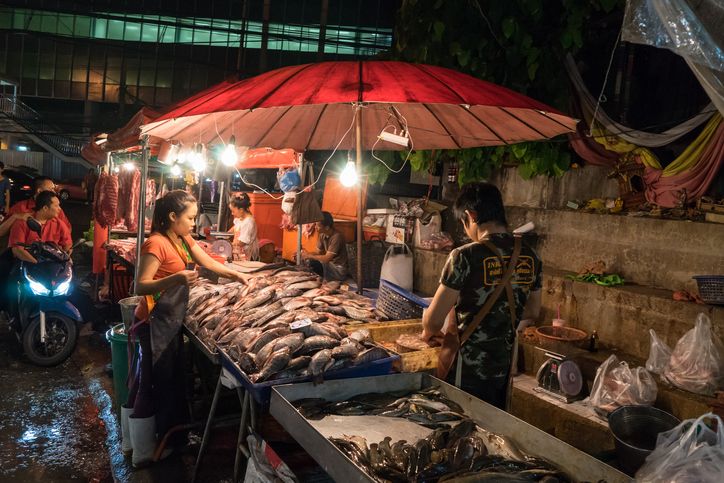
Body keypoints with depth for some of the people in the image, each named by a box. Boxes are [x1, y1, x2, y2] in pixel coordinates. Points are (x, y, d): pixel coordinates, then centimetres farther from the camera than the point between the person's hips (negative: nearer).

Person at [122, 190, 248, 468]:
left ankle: (132, 441, 30)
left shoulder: (184, 240, 8)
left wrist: (238, 276, 11)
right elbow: (140, 286, -25)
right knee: (154, 385, 0)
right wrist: (175, 278, -37)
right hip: (156, 323, -9)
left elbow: (209, 263, 17)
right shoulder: (157, 243, -20)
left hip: (170, 322, 9)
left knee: (144, 382, 17)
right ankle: (144, 453, 12)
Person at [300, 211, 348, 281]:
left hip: (339, 270, -8)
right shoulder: (323, 235, 2)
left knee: (311, 263, -24)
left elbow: (327, 258, -25)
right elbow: (319, 253, 8)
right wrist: (306, 254, -9)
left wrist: (309, 256, -17)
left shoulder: (337, 237, -23)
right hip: (330, 265, 8)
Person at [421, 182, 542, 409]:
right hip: (504, 366, 6)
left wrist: (428, 332, 5)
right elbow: (533, 311, 13)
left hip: (468, 370, -6)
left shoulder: (465, 256, -19)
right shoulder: (529, 256, -1)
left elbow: (434, 319, -15)